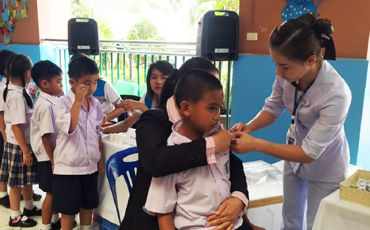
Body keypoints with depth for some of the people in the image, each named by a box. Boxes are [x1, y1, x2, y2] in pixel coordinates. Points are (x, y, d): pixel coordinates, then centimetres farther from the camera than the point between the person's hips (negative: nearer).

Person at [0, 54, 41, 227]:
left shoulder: (17, 92, 6)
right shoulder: (17, 95, -23)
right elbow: (16, 127, -24)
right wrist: (25, 151, -20)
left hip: (24, 143, 9)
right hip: (18, 146, -9)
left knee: (27, 179, 21)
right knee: (17, 182, 6)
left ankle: (29, 207, 37)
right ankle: (15, 217, 21)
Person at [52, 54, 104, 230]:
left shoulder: (96, 104, 3)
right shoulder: (63, 102, -14)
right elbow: (70, 128, -29)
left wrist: (100, 158, 12)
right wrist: (78, 101, -28)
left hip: (90, 164, 6)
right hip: (69, 166, -5)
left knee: (88, 205, 19)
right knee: (69, 209, 9)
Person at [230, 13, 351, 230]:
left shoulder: (336, 94, -37)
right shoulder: (288, 71, -24)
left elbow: (309, 153, -31)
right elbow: (273, 108, -6)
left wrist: (255, 144, -33)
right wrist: (249, 127, -25)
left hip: (324, 168, -4)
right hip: (295, 153, 5)